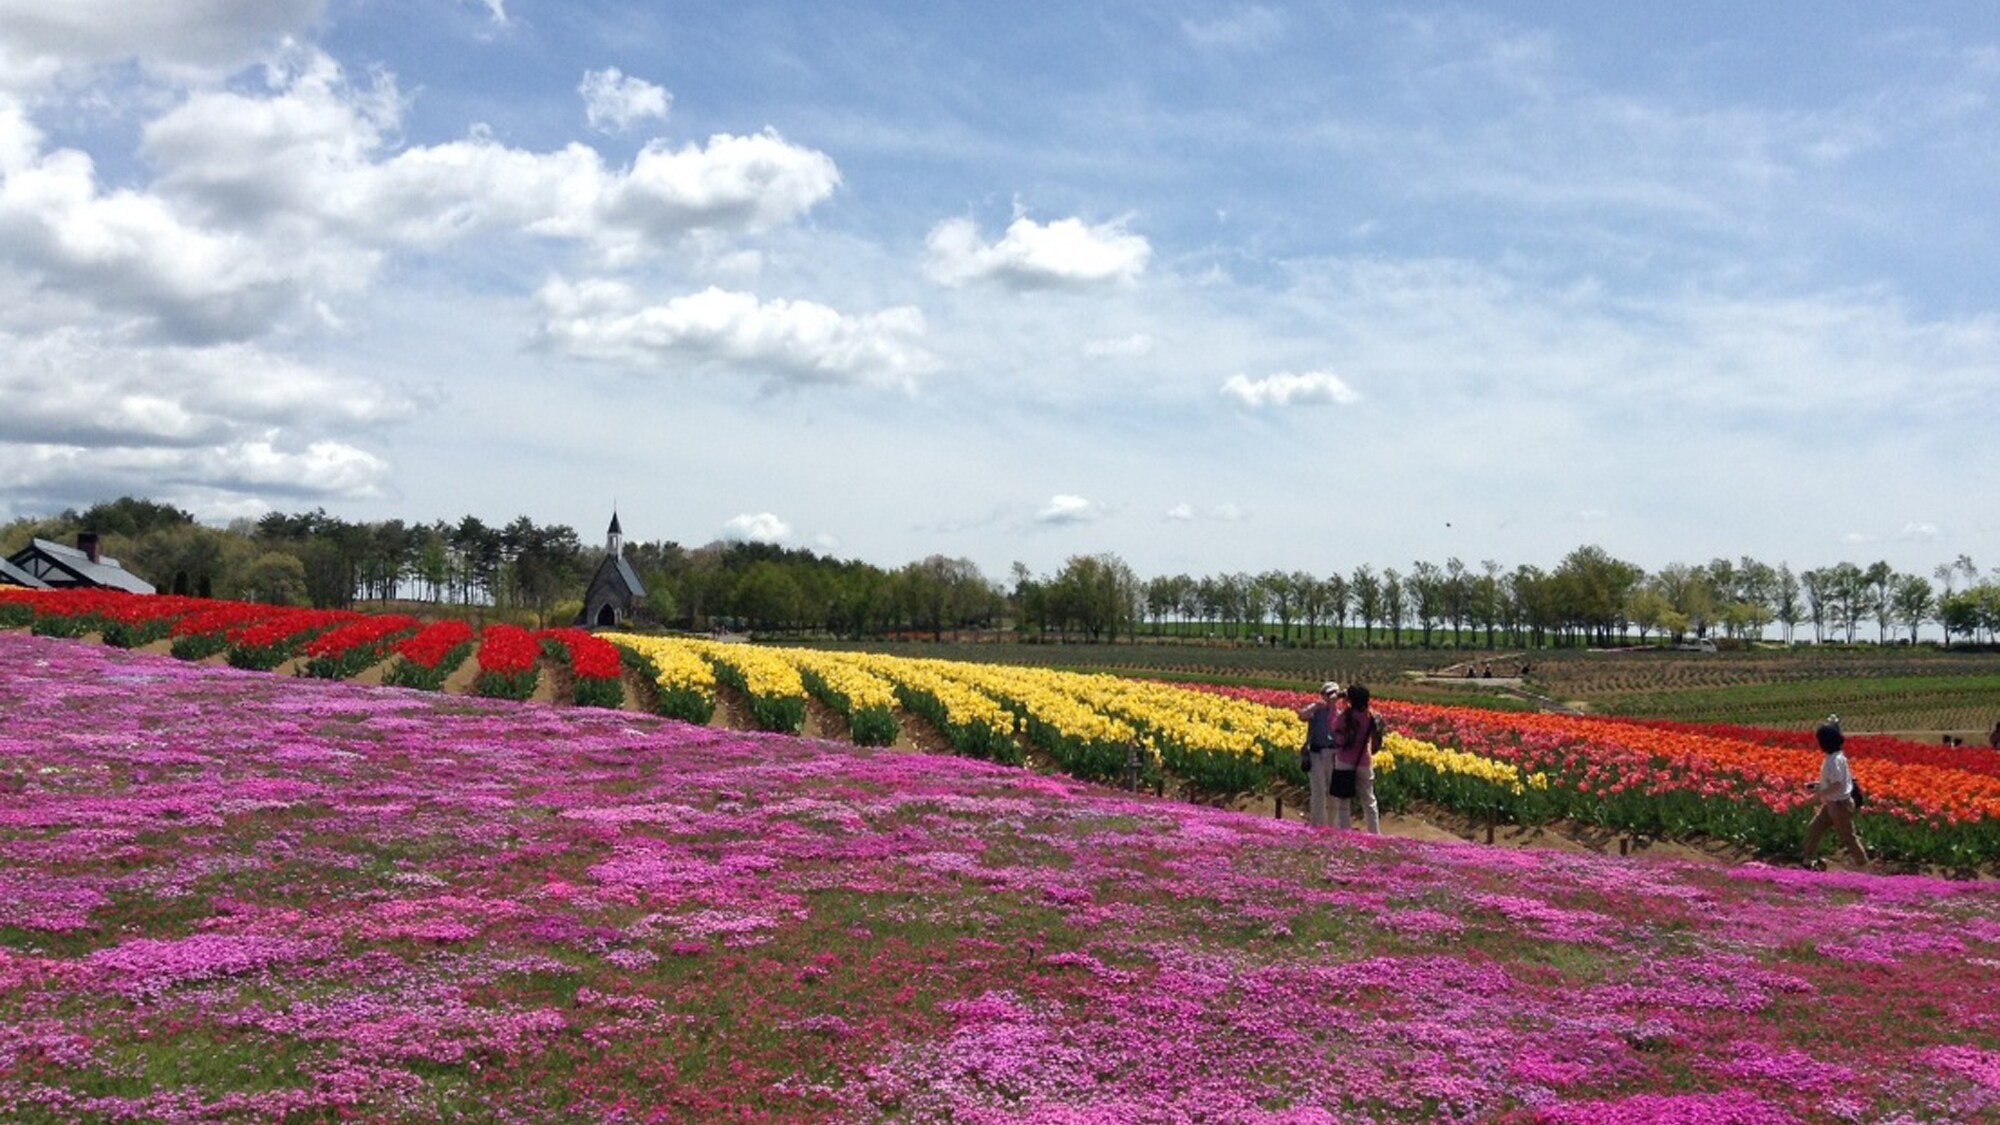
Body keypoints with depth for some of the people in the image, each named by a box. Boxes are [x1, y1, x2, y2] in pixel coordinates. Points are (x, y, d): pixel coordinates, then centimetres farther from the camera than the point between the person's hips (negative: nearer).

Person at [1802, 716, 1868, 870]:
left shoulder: (1834, 760, -24)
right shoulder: (1836, 757, 6)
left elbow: (1837, 785, -29)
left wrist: (1820, 794, -19)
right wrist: (1817, 785, 9)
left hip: (1840, 804, -10)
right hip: (1832, 804, 10)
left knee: (1848, 837, 2)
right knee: (1813, 829, 13)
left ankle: (1864, 866, 13)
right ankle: (1809, 861, 21)